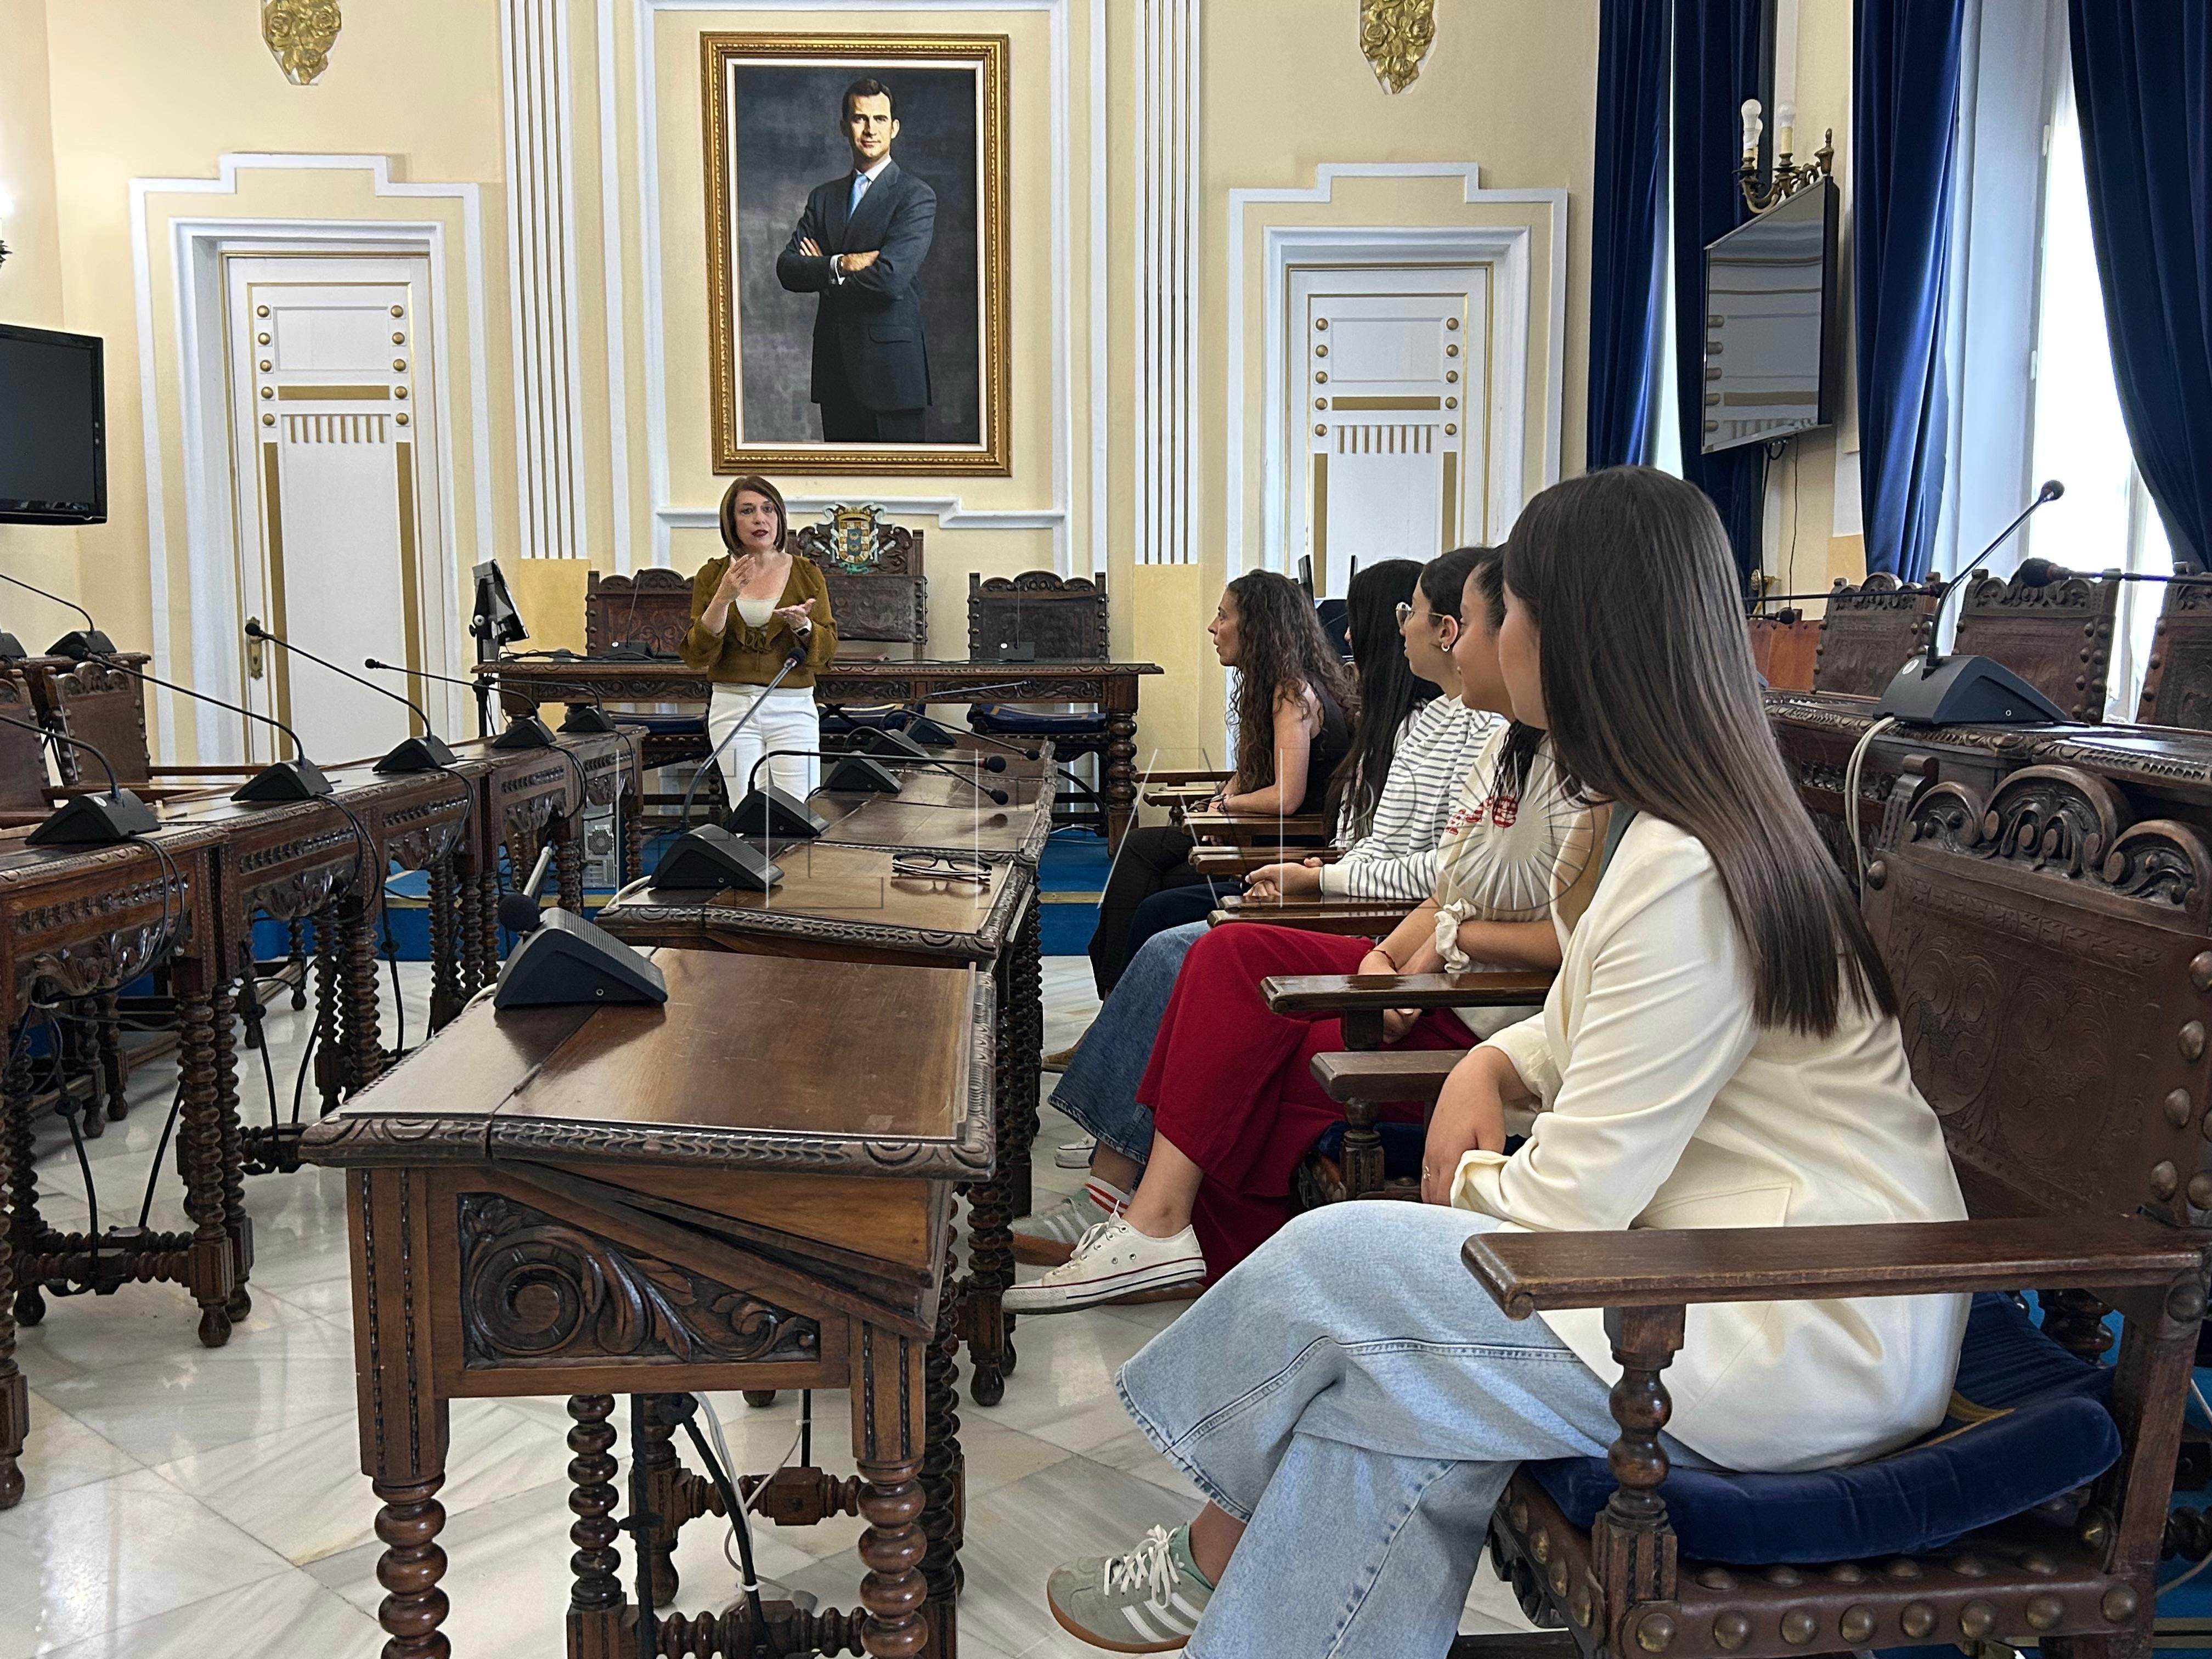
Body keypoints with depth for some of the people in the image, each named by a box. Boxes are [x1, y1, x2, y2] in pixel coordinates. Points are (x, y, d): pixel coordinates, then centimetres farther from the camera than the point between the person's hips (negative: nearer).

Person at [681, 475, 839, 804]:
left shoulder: (806, 574, 4)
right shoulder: (713, 576, 5)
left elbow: (827, 650, 4)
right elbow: (697, 656, -2)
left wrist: (801, 625, -18)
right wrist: (723, 599, -15)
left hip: (792, 707, -1)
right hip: (733, 707, 1)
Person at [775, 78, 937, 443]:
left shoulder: (916, 196, -3)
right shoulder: (823, 197, 15)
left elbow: (890, 277, -18)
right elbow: (786, 268, 3)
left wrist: (821, 274, -4)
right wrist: (841, 265, -15)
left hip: (890, 369, -5)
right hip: (835, 369, 5)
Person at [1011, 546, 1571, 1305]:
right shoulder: (1504, 749, 14)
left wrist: (1453, 936, -13)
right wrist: (1386, 956, -6)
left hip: (1482, 1028, -10)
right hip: (1430, 986, 10)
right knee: (1232, 954, -4)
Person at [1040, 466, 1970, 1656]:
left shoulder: (1679, 875, -26)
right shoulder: (1644, 817, 7)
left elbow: (1568, 1202, -23)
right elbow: (1590, 1025, 21)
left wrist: (1473, 1182, -1)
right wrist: (1493, 1067, 0)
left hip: (1812, 1337, -9)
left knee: (1334, 1269, -13)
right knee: (1393, 1375, -8)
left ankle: (1221, 1549, 17)